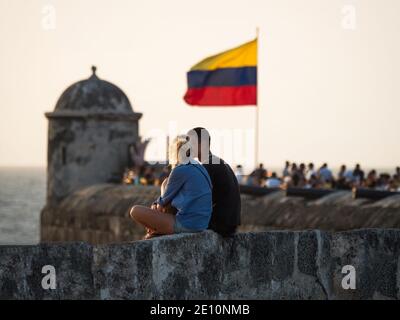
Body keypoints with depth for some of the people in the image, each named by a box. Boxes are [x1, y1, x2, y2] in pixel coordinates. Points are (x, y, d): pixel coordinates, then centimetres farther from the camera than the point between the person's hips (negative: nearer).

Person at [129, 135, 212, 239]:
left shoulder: (179, 171, -13)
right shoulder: (200, 169, 13)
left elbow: (164, 201, -1)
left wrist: (158, 203, 19)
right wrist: (156, 204, 11)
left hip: (186, 225, -9)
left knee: (135, 211, -5)